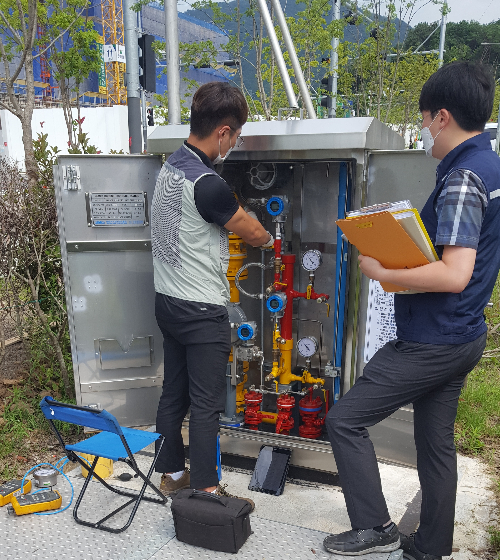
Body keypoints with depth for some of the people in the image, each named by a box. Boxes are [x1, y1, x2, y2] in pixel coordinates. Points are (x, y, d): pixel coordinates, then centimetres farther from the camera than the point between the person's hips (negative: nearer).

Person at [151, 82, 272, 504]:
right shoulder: (207, 184, -23)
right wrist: (269, 239, 11)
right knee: (206, 404, 3)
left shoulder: (171, 166, 6)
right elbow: (250, 232, -9)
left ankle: (172, 473, 33)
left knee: (174, 393, 18)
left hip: (168, 300, 9)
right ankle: (206, 490, 17)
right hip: (202, 311, -9)